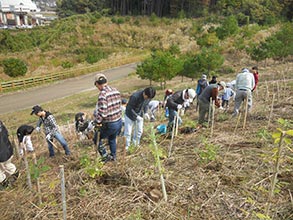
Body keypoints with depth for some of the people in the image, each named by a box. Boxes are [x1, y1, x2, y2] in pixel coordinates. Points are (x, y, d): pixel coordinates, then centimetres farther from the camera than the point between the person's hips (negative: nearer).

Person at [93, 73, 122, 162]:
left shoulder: (102, 94, -22)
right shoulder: (116, 90, 2)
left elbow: (102, 112, -27)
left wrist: (97, 121, -12)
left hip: (109, 124, -7)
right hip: (119, 121, 8)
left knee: (97, 139, 17)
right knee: (112, 139, 30)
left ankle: (105, 156, 20)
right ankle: (113, 156, 47)